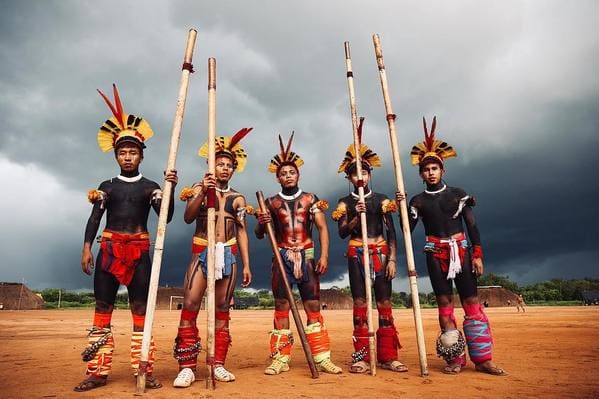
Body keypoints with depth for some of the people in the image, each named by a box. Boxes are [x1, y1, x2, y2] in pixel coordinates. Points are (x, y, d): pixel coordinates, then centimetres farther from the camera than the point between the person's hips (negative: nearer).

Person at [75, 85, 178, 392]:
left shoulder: (150, 188, 6)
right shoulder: (107, 187, 11)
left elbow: (166, 217, -6)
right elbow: (94, 218, 4)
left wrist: (170, 188, -18)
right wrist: (86, 248, -8)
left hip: (140, 252, -1)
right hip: (109, 250, 2)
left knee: (141, 310, 1)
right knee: (102, 308, 3)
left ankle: (144, 371, 6)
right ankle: (97, 372, 11)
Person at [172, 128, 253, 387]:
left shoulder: (237, 198, 11)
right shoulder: (199, 188, 8)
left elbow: (242, 232, 10)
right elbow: (188, 217, -8)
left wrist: (246, 264, 4)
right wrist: (202, 192, -21)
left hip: (228, 254, 2)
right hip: (202, 252, -1)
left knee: (222, 309, 4)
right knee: (190, 305, -11)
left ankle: (218, 365, 12)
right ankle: (187, 367, -3)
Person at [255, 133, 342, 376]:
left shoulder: (310, 199, 6)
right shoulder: (271, 203, 8)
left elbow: (322, 228, -1)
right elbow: (259, 235, 8)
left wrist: (324, 255, -13)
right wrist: (261, 224, -15)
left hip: (307, 257, 0)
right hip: (282, 257, 1)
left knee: (313, 306, 0)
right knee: (281, 307, 2)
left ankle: (322, 358, 6)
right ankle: (280, 358, 9)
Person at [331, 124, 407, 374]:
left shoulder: (382, 200, 9)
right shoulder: (345, 203, 8)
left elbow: (391, 233, 4)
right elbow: (342, 232, -3)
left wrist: (392, 259, -5)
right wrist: (357, 217, -18)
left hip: (381, 253, 1)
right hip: (357, 254, -1)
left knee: (384, 302, 0)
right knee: (360, 302, -1)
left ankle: (387, 356, 9)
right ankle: (361, 357, 5)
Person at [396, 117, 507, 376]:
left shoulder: (458, 194, 6)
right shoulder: (418, 201, 6)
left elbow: (472, 226, 4)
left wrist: (477, 255, -2)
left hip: (461, 251, 0)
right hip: (435, 254, 0)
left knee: (472, 301, -4)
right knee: (444, 302, 1)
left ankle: (482, 359, 4)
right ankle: (455, 359, 8)